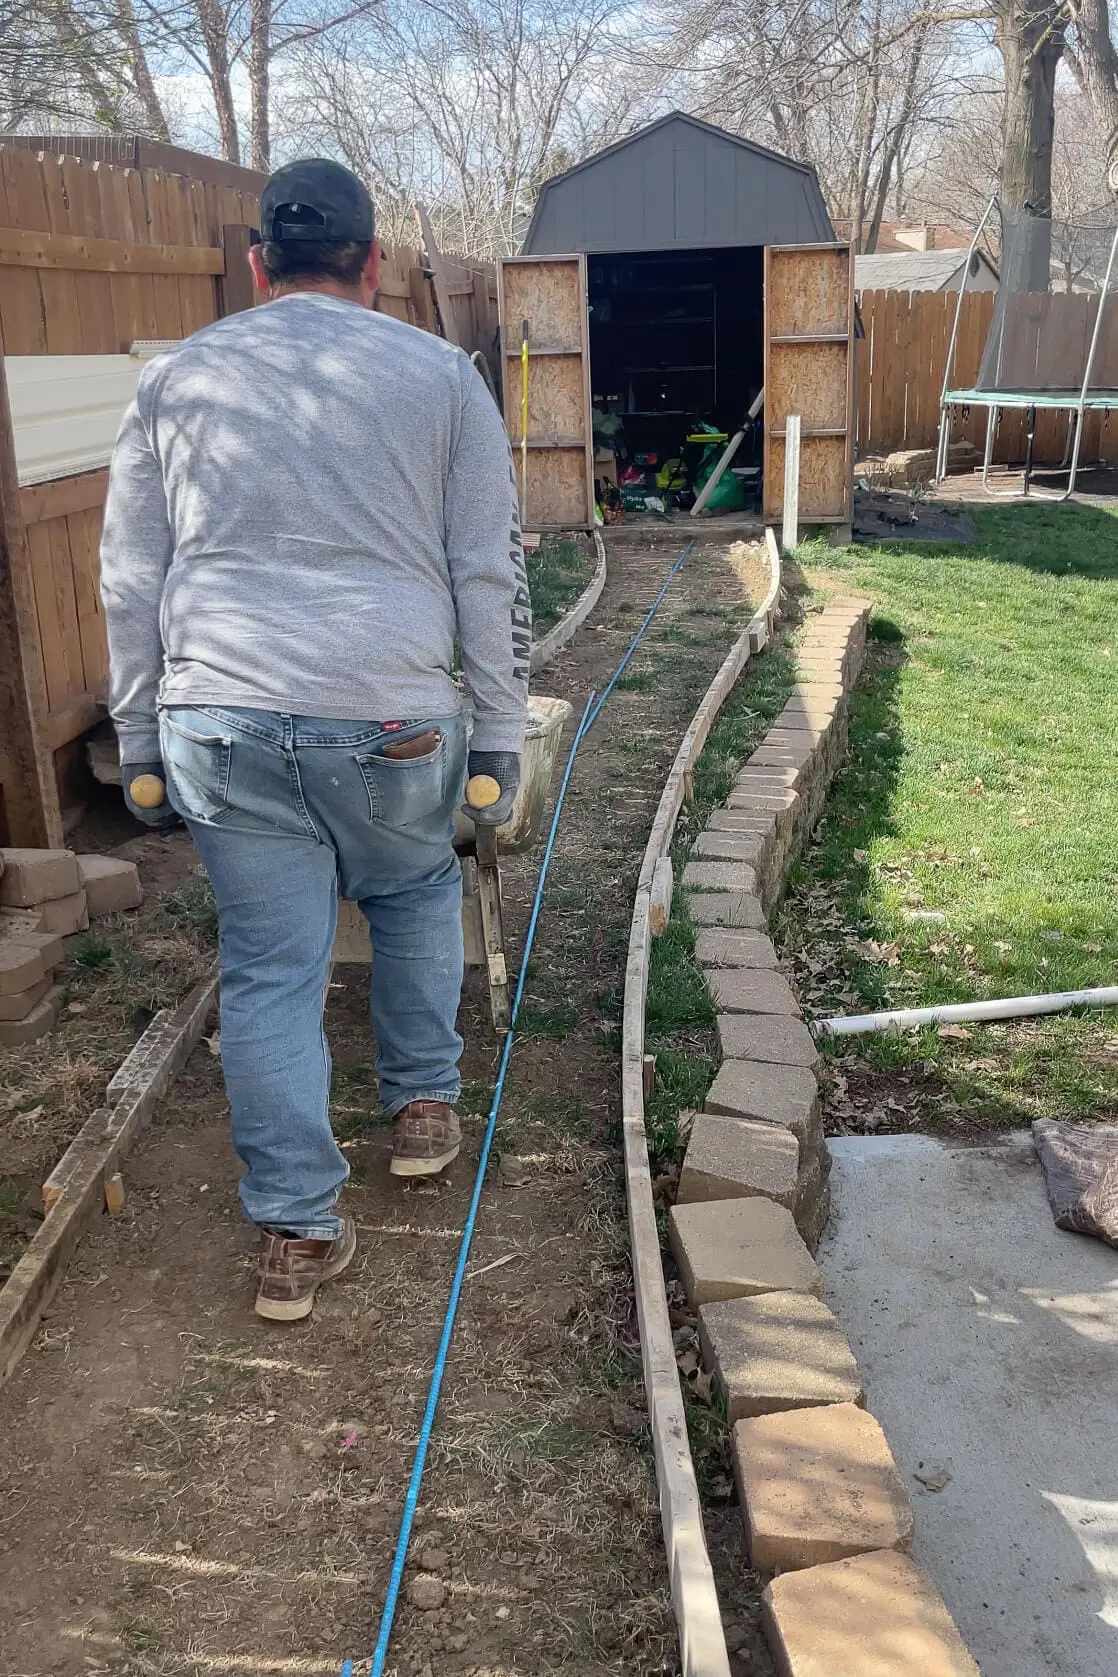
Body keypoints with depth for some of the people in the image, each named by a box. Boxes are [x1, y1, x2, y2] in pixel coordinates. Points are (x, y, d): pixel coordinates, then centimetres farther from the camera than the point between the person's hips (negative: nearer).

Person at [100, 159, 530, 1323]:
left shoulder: (176, 379, 11)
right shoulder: (440, 375, 5)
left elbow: (130, 581, 11)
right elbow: (490, 574, 3)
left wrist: (138, 736, 18)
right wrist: (501, 733, 9)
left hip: (220, 720, 1)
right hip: (390, 719, -1)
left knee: (269, 971, 9)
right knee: (416, 897, 27)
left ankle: (296, 1237, 15)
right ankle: (422, 1107, 39)